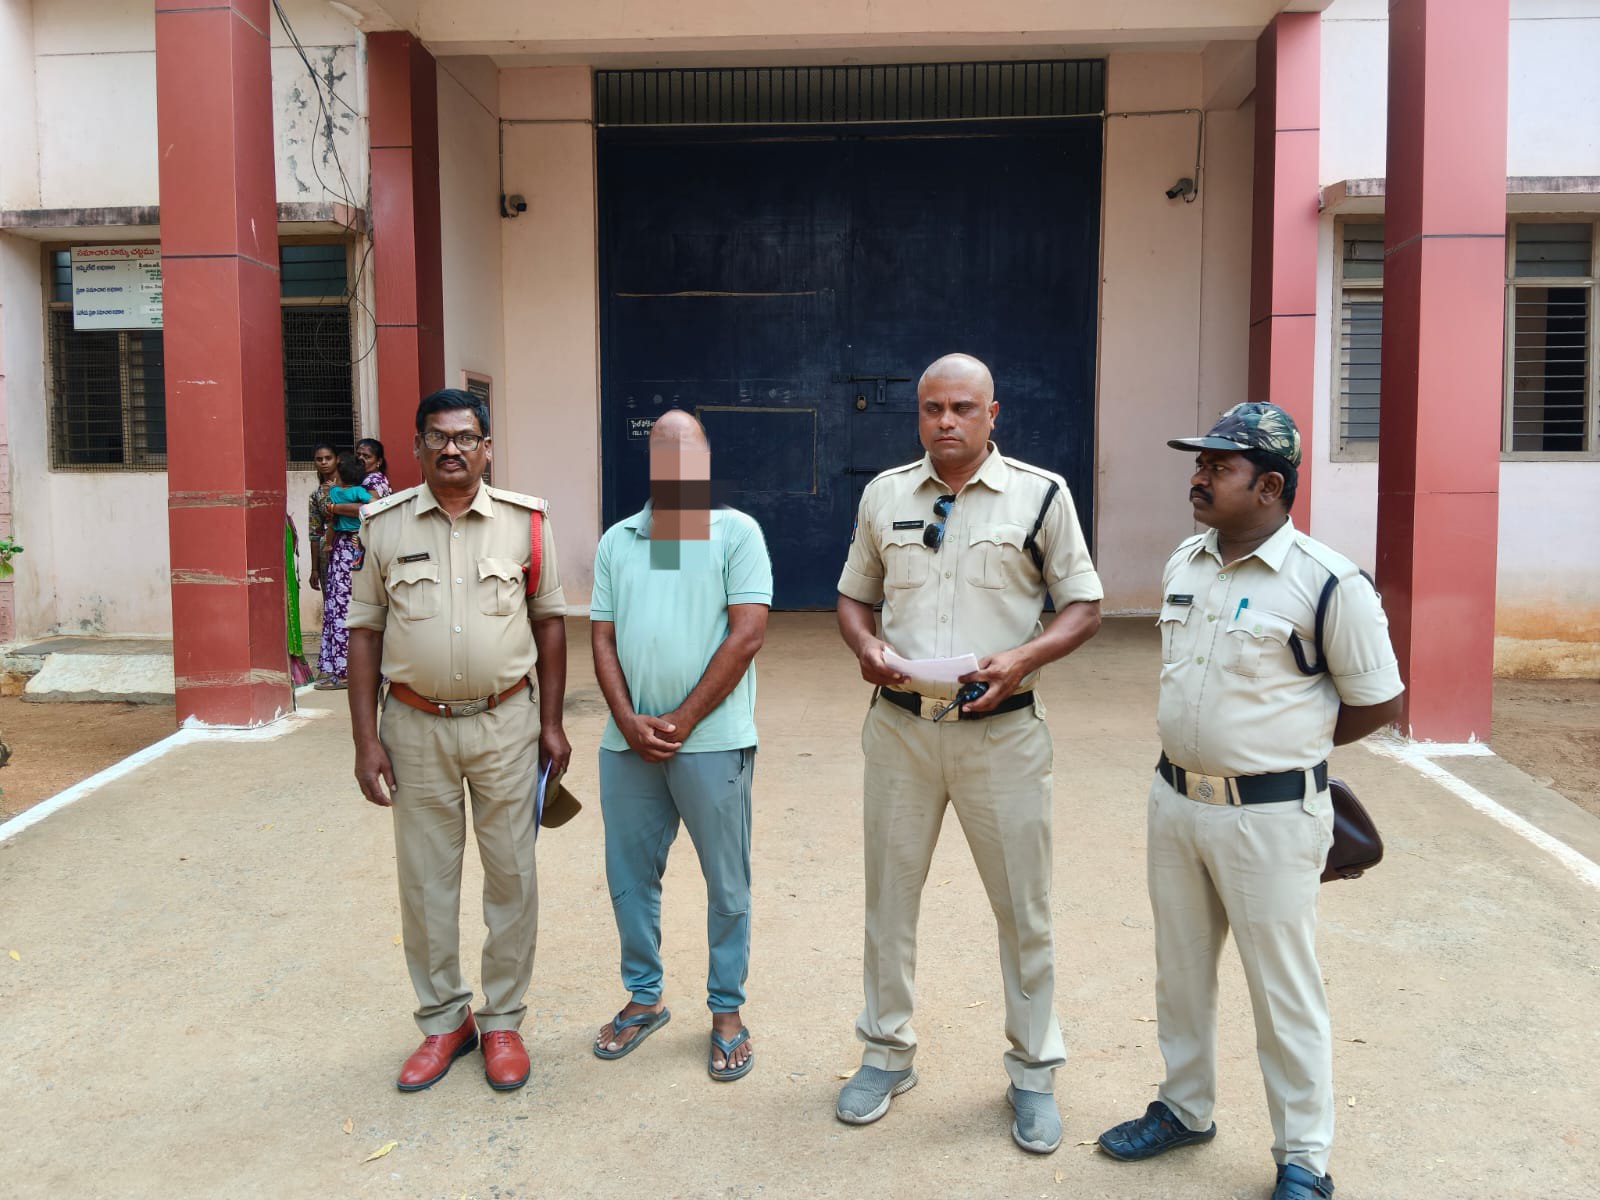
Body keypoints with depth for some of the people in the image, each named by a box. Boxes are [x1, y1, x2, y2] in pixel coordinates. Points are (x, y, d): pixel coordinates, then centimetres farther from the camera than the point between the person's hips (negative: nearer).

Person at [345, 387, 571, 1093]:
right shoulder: (384, 525, 0)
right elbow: (364, 631, 3)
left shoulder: (525, 521, -1)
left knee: (511, 875, 6)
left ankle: (503, 1021, 23)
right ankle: (444, 1020, 26)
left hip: (506, 723, 0)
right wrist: (365, 738, -2)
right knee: (425, 878, 9)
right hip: (416, 725, 1)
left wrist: (551, 722, 1)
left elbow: (549, 621, 5)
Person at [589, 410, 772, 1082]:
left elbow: (747, 634, -9)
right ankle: (643, 999, 31)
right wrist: (630, 723, -7)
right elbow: (602, 640, 8)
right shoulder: (616, 541, 11)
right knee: (629, 877, 13)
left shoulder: (736, 533, -1)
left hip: (711, 741, -4)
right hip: (627, 742, 4)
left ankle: (727, 1011, 23)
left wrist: (682, 721, -12)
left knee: (727, 884, 7)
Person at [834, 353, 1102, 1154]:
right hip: (899, 724, 3)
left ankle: (1033, 1072, 24)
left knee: (1023, 907, 6)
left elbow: (1084, 607, 1)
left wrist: (1023, 657, -17)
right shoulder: (883, 494, 7)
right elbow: (853, 597, 15)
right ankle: (887, 1052, 31)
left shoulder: (1041, 494, -2)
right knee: (889, 897, 13)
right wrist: (866, 646, -7)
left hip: (1000, 728, -2)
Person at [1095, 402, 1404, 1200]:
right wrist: (1204, 744, 10)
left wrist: (1287, 745, 0)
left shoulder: (1327, 582, -16)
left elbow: (1378, 702, -8)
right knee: (1180, 970, 19)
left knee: (1283, 990, 6)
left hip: (1270, 814, -6)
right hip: (1174, 798, 7)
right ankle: (1185, 1108, 39)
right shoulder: (1183, 565, 5)